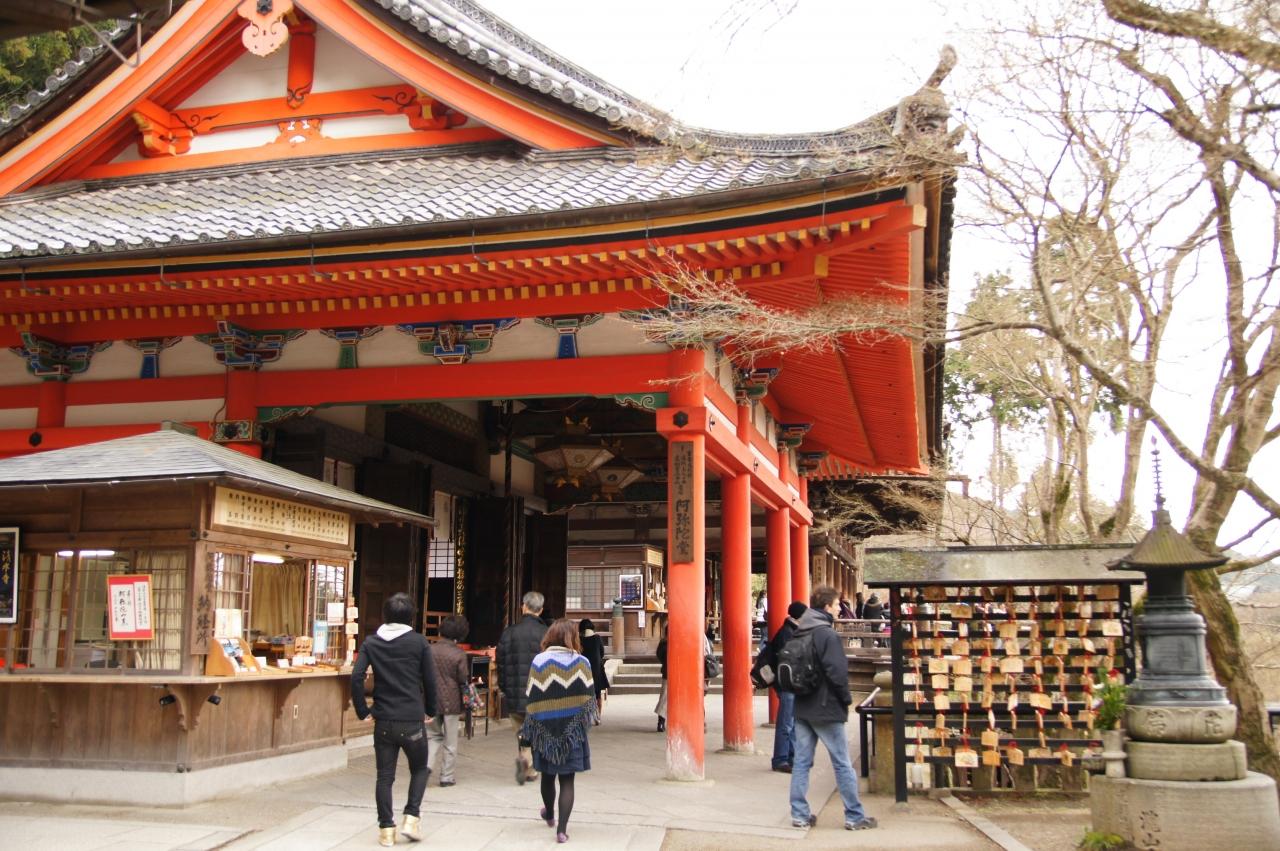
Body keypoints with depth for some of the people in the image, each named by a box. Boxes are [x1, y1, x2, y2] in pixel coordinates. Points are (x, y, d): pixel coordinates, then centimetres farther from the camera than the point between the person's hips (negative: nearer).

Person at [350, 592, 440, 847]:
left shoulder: (371, 642, 3)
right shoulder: (419, 641, -3)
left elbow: (356, 677, -7)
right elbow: (429, 680, 0)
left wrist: (363, 710, 2)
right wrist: (431, 709, 14)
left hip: (383, 721, 2)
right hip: (412, 720, -2)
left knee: (384, 775, 9)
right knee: (419, 769, 17)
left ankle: (386, 829, 8)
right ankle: (411, 818, 6)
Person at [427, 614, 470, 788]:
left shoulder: (430, 651, -2)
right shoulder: (459, 654, -11)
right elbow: (463, 682, -7)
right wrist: (465, 707, 6)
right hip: (452, 703, -3)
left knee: (433, 736, 19)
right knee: (450, 741, 9)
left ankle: (426, 766, 0)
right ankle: (447, 776, 14)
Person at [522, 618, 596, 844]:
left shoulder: (539, 661, -7)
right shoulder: (582, 662, -5)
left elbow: (533, 698, -5)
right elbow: (588, 697, -3)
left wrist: (529, 728, 4)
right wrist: (585, 722, 11)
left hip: (546, 728, 1)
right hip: (573, 729, -1)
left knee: (548, 775, 19)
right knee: (567, 780, 3)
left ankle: (549, 815, 41)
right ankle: (562, 829, -5)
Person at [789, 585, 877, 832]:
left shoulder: (798, 634, 8)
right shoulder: (828, 635, -16)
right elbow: (837, 672, -20)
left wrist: (800, 694, 16)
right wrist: (846, 699, -6)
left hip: (801, 707, 7)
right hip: (826, 709, -7)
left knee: (801, 761, 9)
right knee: (842, 764, 3)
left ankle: (800, 814, 11)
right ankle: (855, 816, 10)